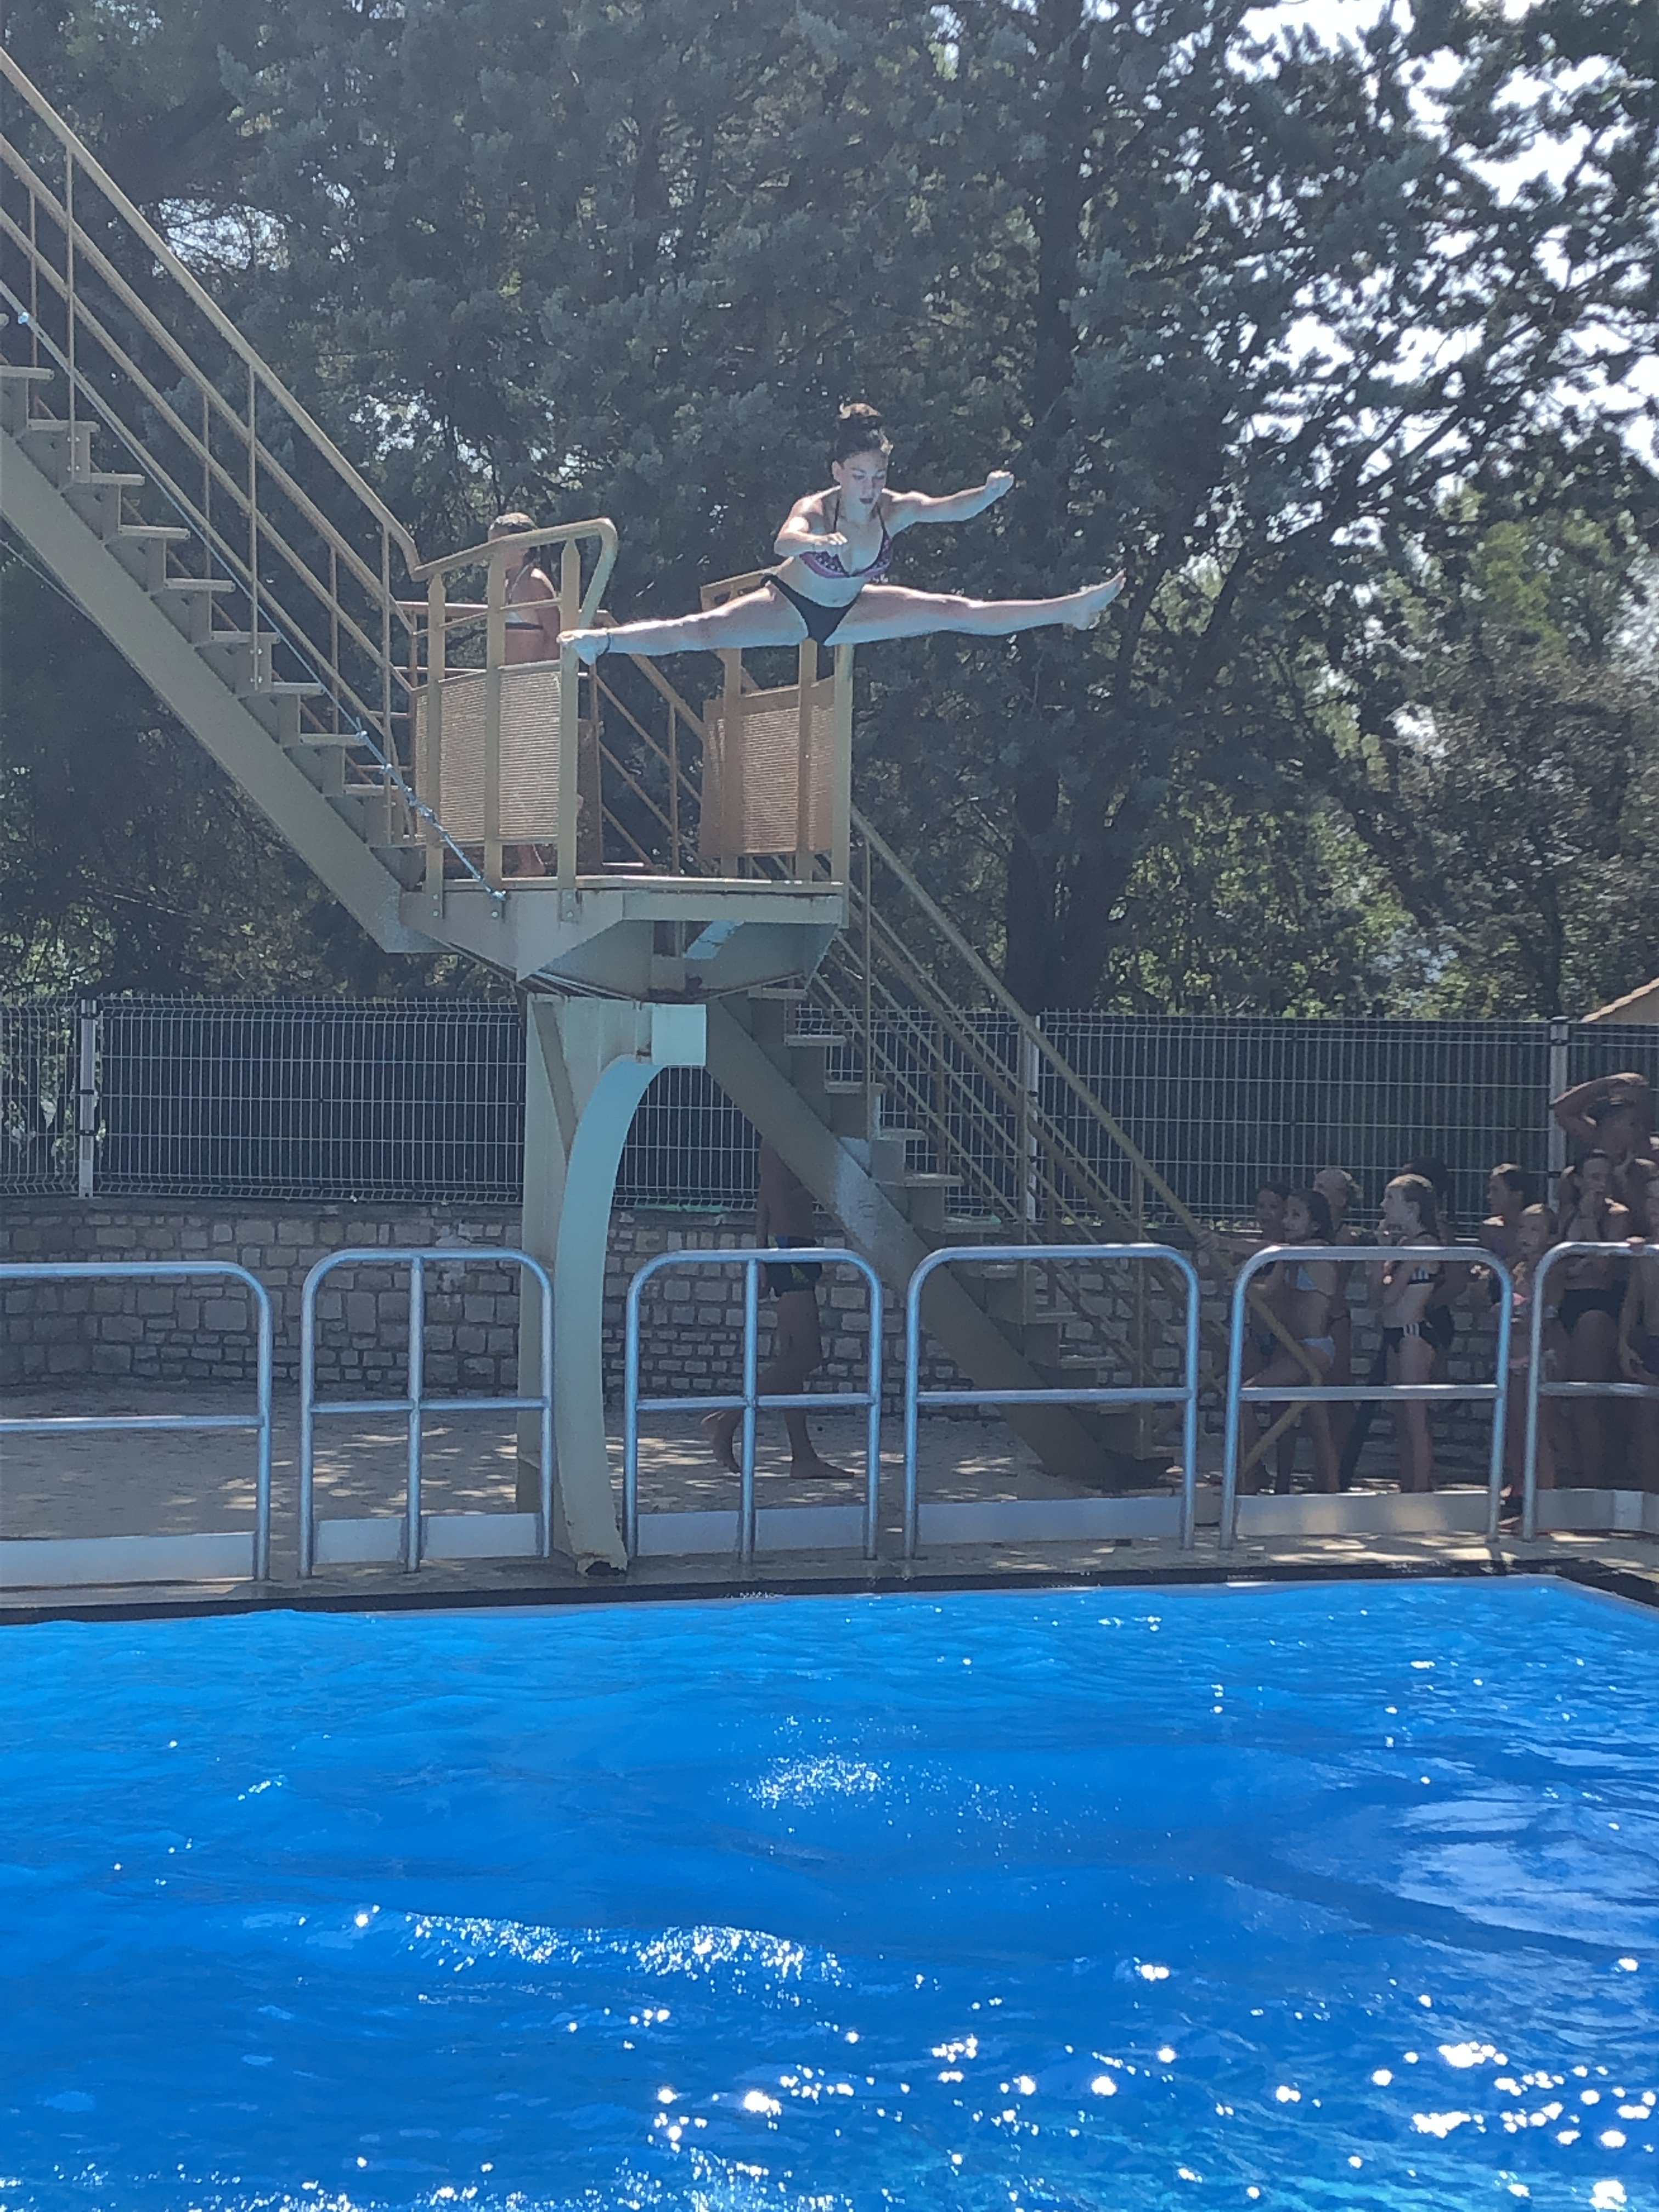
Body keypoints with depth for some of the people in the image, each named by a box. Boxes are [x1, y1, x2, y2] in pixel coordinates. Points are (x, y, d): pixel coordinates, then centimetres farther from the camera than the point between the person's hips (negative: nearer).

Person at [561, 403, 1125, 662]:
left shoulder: (897, 509, -21)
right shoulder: (815, 510, -33)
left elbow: (954, 509, -34)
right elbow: (784, 541, -56)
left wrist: (990, 492, -55)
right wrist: (819, 543, -78)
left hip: (848, 612, 4)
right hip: (792, 605, -4)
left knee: (955, 612, 2)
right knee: (701, 631, -24)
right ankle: (600, 641, -24)